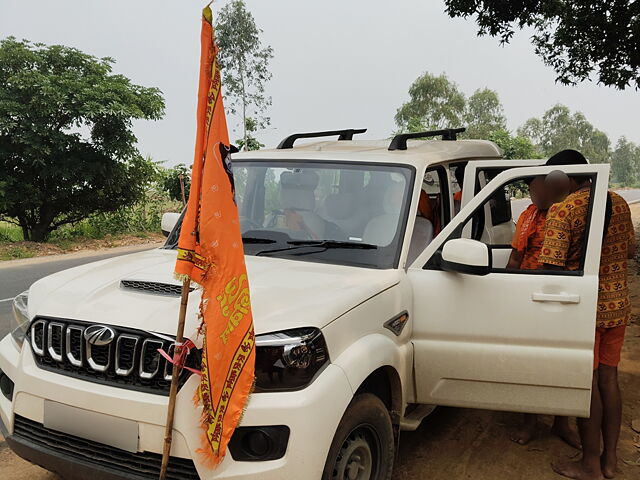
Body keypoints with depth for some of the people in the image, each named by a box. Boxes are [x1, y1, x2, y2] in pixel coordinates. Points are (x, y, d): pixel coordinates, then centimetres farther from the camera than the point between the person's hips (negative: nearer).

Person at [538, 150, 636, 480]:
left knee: (587, 384, 4)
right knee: (608, 378, 15)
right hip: (618, 306, 7)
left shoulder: (563, 210, -18)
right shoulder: (619, 203, 4)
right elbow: (630, 250, 16)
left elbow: (553, 266, -22)